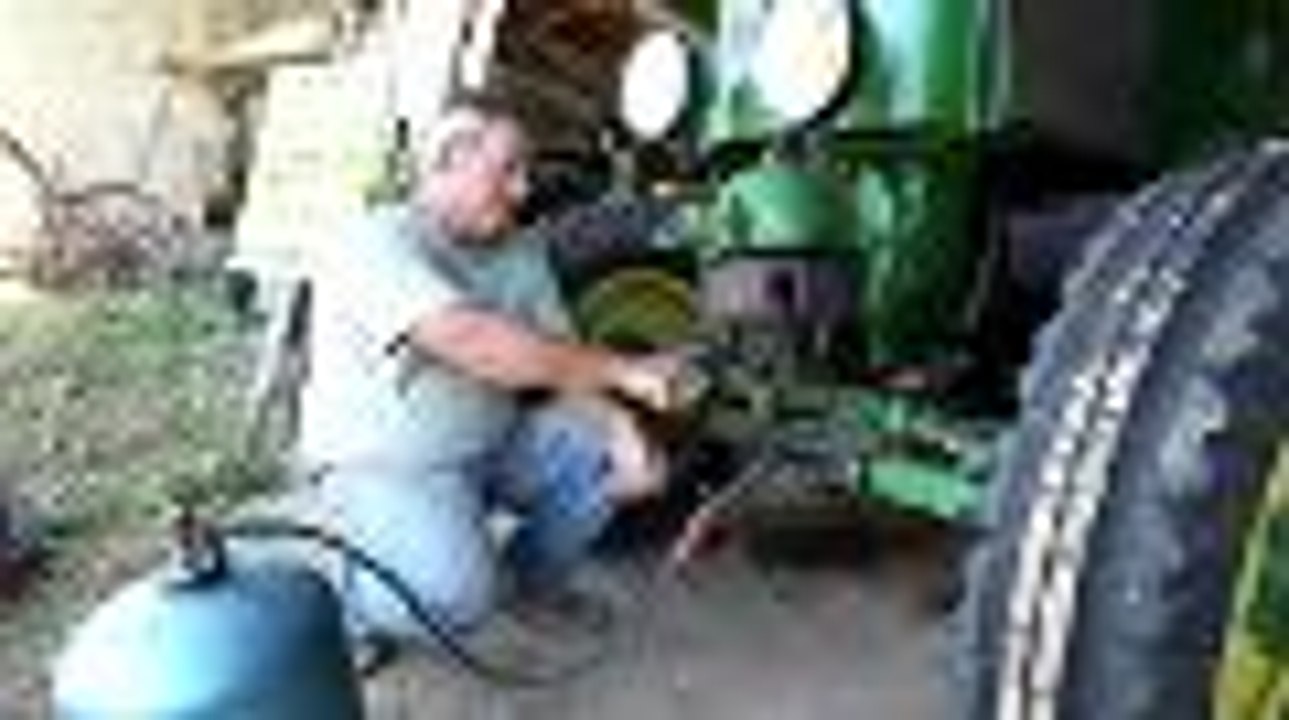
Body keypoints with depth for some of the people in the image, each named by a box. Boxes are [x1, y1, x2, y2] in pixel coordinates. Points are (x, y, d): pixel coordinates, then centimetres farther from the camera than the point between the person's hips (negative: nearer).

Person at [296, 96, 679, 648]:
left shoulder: (520, 255, 4)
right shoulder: (380, 245, -19)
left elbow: (565, 367, -1)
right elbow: (470, 344, -33)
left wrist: (621, 430, -23)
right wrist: (622, 372, -31)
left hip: (495, 446, 7)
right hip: (384, 464, -7)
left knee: (603, 449, -12)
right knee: (460, 596, -29)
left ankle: (527, 585, 11)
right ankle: (345, 605, 4)